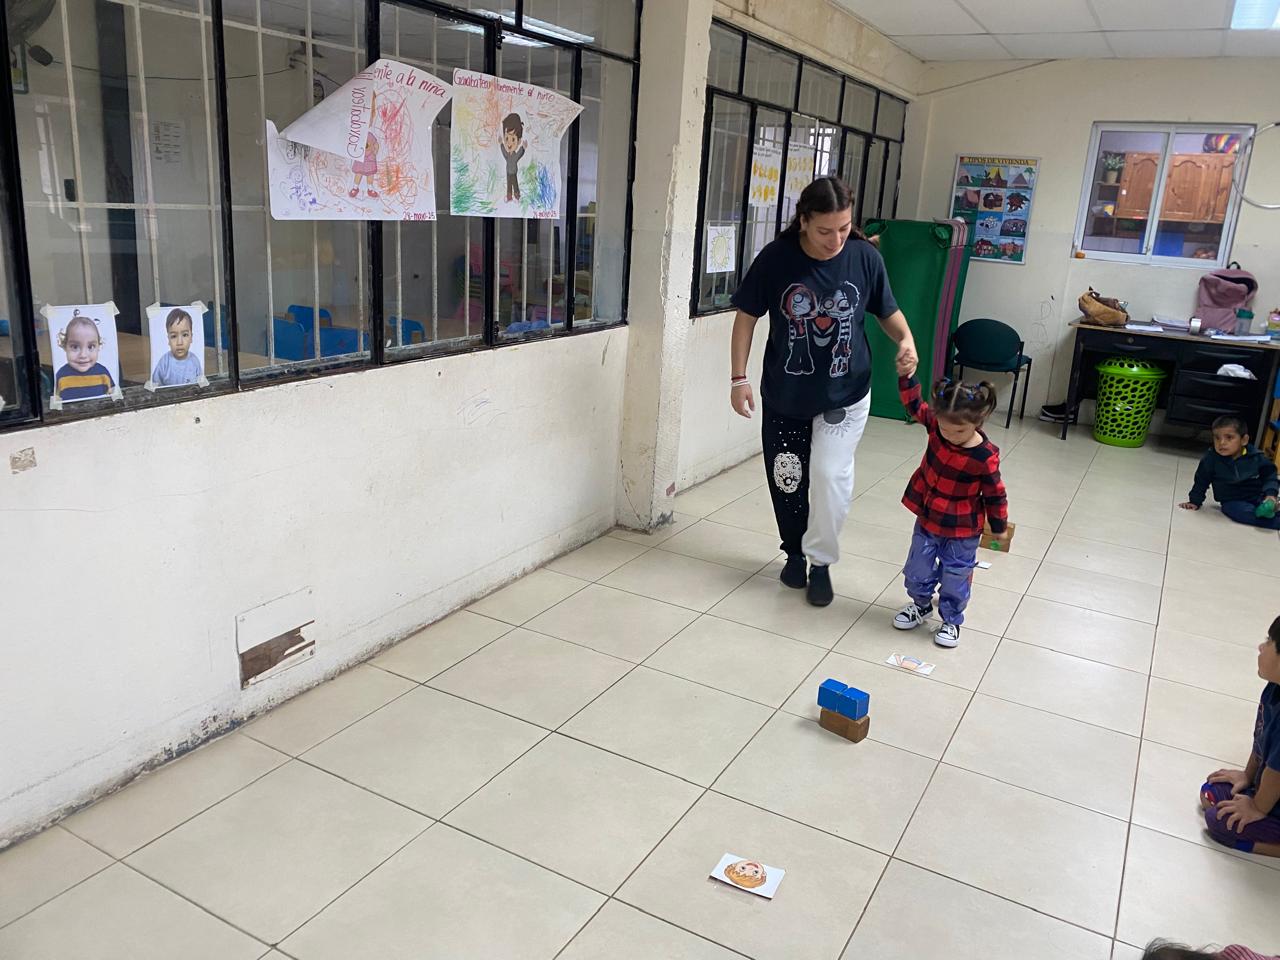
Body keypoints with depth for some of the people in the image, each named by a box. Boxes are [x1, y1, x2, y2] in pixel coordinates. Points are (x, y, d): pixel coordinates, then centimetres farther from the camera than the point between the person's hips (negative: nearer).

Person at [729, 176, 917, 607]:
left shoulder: (865, 257, -11)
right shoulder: (776, 258, -14)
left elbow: (887, 310, 5)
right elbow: (747, 316, -3)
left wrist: (906, 339, -16)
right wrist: (739, 378, -6)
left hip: (845, 394, 0)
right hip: (784, 394, 1)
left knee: (831, 475, -12)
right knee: (787, 480, 10)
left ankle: (821, 561, 11)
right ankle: (795, 552, 35)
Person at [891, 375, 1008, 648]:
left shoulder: (985, 457, -26)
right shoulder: (936, 425, -14)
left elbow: (995, 494, -13)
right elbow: (914, 404, -6)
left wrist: (999, 526, -1)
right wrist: (906, 376, -22)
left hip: (961, 530, -4)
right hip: (927, 520, 5)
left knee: (955, 578, 12)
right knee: (917, 569, 18)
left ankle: (951, 620, 34)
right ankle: (921, 605, 44)